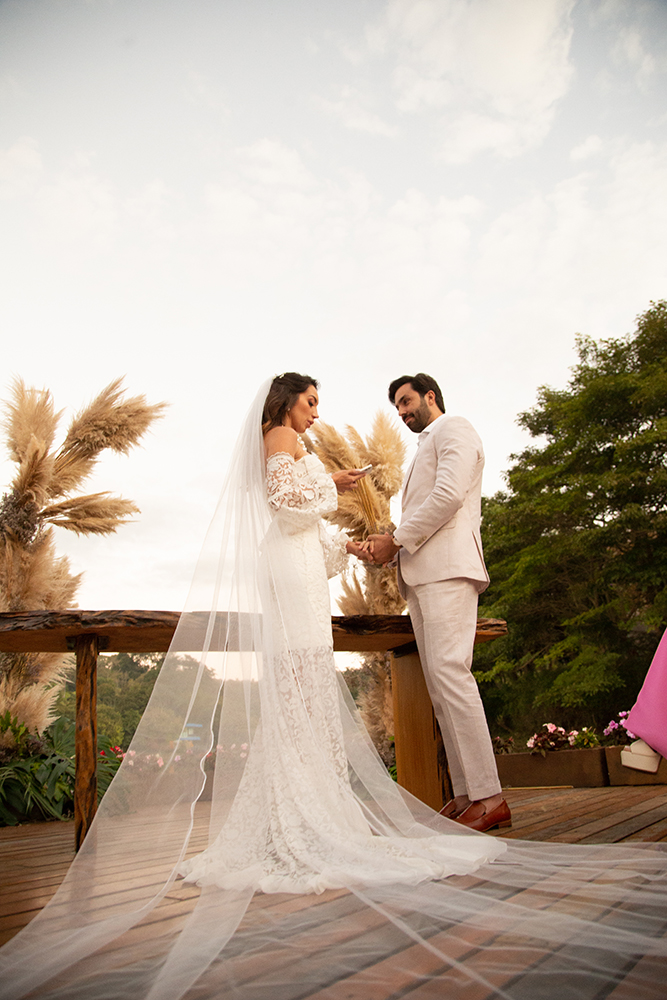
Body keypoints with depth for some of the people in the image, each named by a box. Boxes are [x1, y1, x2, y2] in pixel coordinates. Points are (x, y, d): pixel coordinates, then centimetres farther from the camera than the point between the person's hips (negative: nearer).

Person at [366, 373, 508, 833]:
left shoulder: (454, 428, 5)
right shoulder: (425, 448, 32)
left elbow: (449, 495, -13)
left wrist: (397, 539, -9)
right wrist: (392, 545, 11)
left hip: (448, 569, -9)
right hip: (422, 573, 9)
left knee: (449, 672, -17)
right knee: (440, 682, 3)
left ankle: (489, 798, -14)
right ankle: (466, 795, 5)